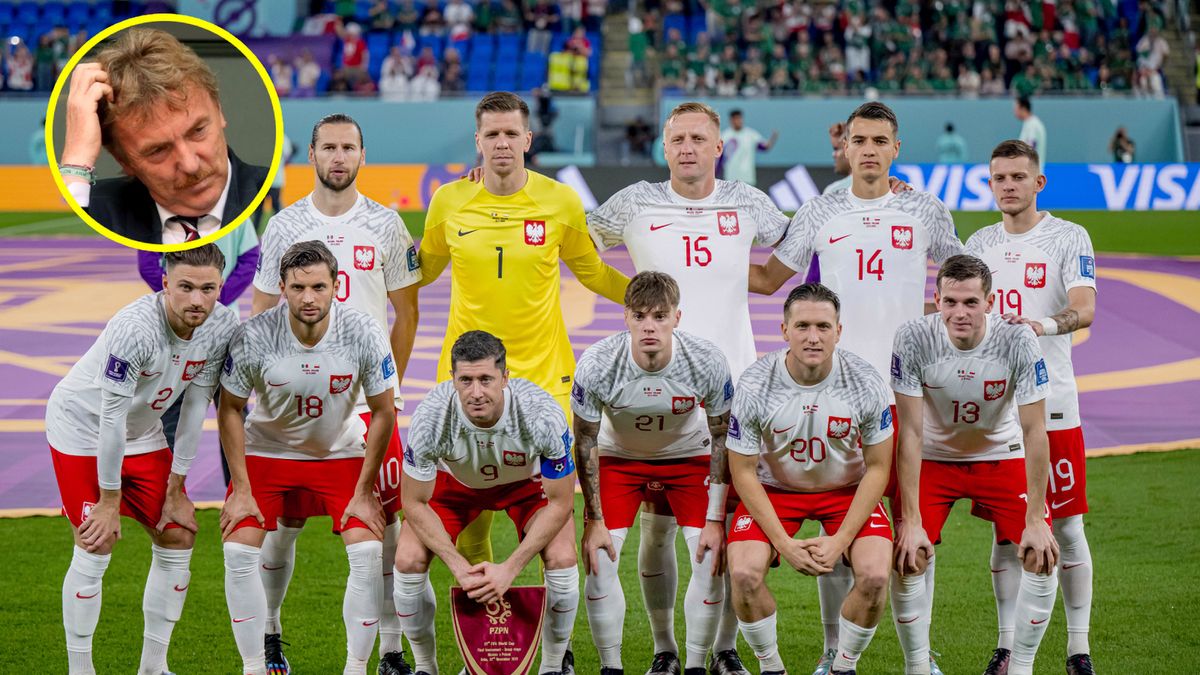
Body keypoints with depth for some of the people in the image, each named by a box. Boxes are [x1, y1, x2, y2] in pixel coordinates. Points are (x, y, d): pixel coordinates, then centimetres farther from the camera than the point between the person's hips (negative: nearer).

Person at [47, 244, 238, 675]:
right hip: (82, 427, -7)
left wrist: (176, 488, -3)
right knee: (96, 548, -12)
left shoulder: (221, 327, -16)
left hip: (142, 435, 7)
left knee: (178, 538, 3)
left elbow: (196, 405, -6)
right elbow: (111, 418, -29)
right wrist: (109, 501, -22)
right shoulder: (136, 329, -35)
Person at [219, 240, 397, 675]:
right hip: (267, 450, 0)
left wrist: (364, 493, -10)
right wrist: (242, 491, -12)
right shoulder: (253, 338, -25)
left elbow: (383, 413, -10)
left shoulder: (364, 335, -23)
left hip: (341, 453, 0)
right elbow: (230, 410, -10)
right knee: (238, 551, -14)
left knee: (369, 552, -14)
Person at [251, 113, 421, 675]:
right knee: (285, 519, 6)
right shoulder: (284, 226, 4)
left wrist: (391, 389, 3)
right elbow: (262, 315, 9)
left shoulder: (385, 225, 3)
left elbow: (406, 313, 8)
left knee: (383, 522, -1)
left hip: (369, 397, 0)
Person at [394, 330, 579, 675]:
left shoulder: (543, 415, -38)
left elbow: (560, 503, -24)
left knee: (562, 559, -24)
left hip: (527, 481, -1)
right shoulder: (430, 418, -36)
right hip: (454, 481, 1)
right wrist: (459, 567, -30)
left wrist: (510, 568, -30)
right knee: (408, 560, -19)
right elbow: (415, 504, -21)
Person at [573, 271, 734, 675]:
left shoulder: (707, 363, -28)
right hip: (618, 457, 0)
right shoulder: (596, 366, -29)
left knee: (711, 558, -14)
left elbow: (722, 441, -14)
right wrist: (594, 521, -15)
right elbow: (585, 443, -14)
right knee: (600, 558, -14)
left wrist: (715, 520, -15)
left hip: (689, 456, 0)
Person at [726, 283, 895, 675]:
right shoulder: (754, 386, -21)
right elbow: (743, 471, -12)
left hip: (848, 489, 0)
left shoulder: (865, 383, -19)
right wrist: (785, 544, -18)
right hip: (775, 488, 0)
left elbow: (877, 468, -9)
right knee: (743, 573, -23)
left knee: (875, 577, -21)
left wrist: (841, 540, -17)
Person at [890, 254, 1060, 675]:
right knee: (907, 558, -15)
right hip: (933, 458, -1)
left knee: (1043, 556, -12)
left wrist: (1036, 521, -23)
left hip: (1001, 456, 1)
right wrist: (912, 522, -24)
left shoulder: (1018, 342, -26)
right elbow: (910, 434, -22)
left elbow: (1034, 433, -21)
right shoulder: (914, 340, -26)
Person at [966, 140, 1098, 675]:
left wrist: (1041, 324, -37)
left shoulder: (1069, 238, -3)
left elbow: (1084, 309, -18)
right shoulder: (979, 244, 12)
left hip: (1052, 404, -4)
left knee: (1068, 526, 1)